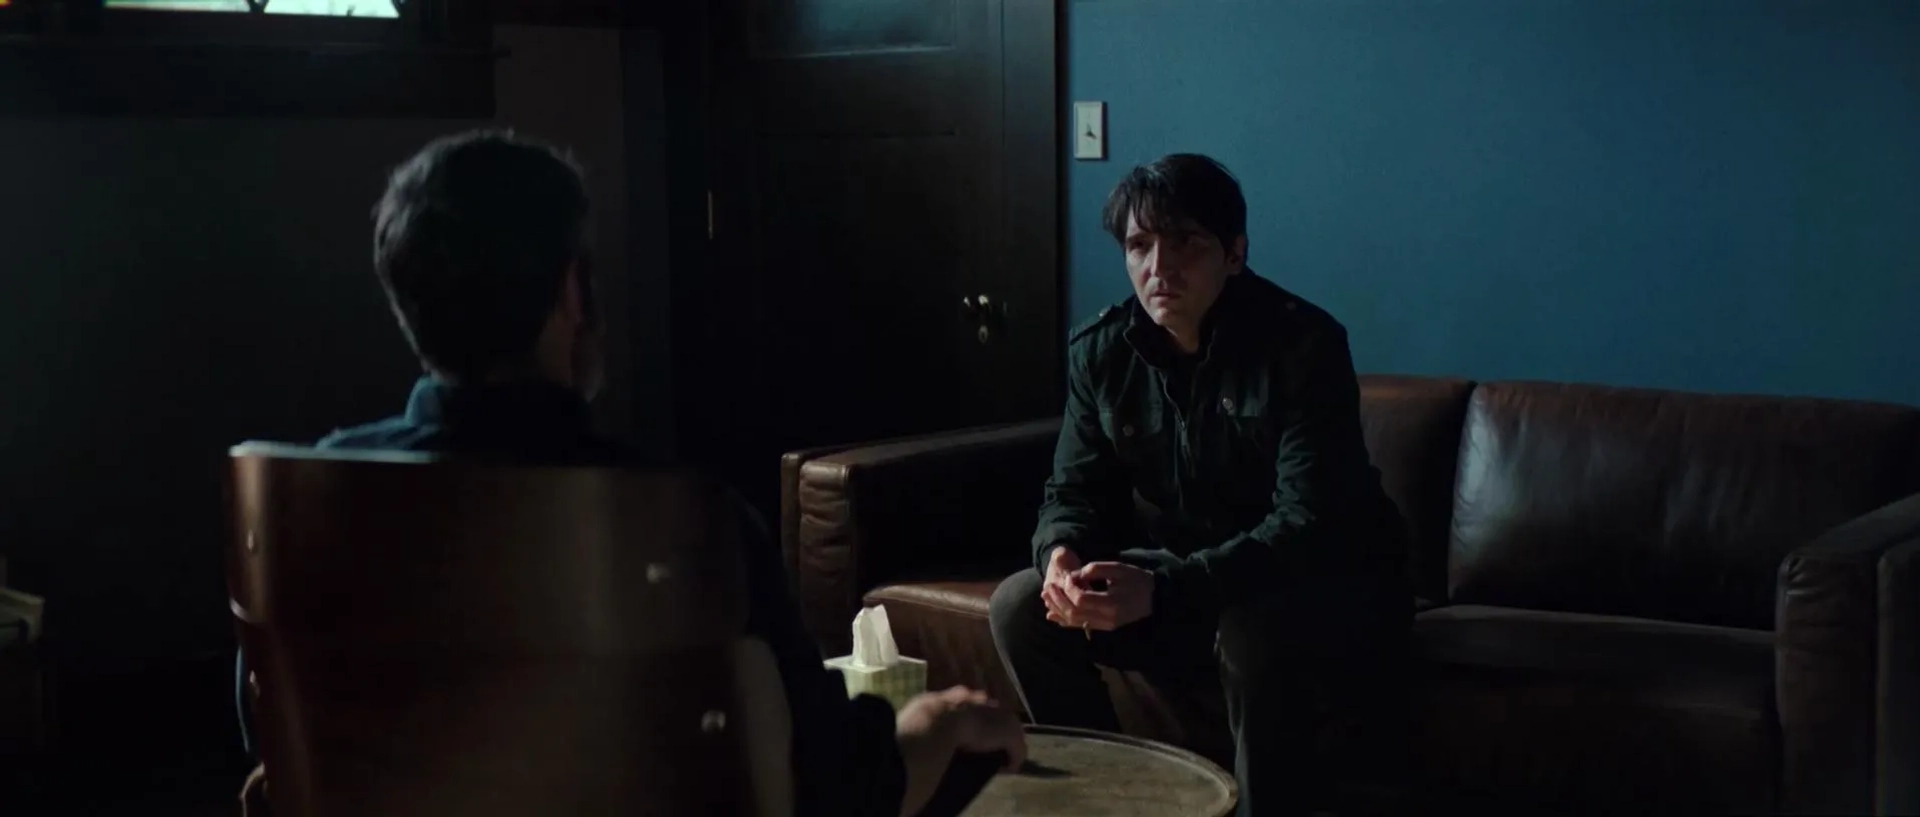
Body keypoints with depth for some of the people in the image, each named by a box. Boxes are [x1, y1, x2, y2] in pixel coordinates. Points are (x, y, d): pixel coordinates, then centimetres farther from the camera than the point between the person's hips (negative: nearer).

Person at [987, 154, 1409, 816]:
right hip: (1182, 591, 6)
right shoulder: (1101, 351, -4)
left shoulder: (1303, 344, -20)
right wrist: (1061, 555, -25)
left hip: (1329, 588, -5)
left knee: (1252, 631, -38)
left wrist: (1161, 589, -39)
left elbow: (1309, 522, -27)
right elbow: (1074, 490, 2)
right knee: (1020, 605, -11)